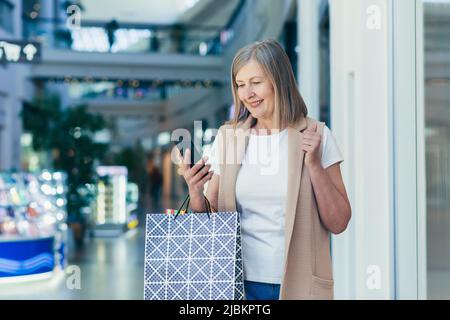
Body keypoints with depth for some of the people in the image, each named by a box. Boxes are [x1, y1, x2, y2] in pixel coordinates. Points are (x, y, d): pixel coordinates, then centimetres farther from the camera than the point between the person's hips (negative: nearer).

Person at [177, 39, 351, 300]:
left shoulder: (315, 136, -2)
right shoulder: (227, 137, 4)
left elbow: (338, 223, -3)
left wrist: (314, 164, -13)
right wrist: (195, 191, -13)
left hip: (299, 285, -2)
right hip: (242, 285, 2)